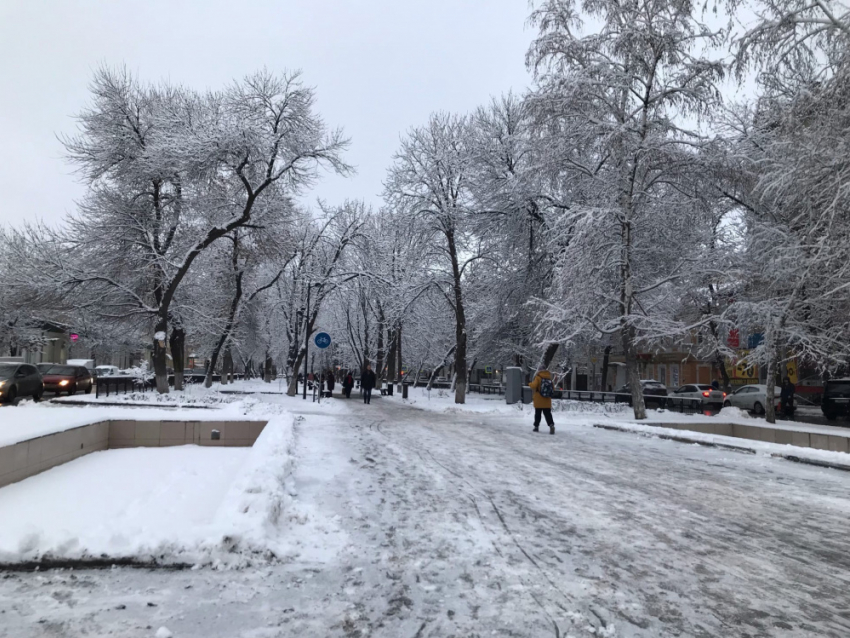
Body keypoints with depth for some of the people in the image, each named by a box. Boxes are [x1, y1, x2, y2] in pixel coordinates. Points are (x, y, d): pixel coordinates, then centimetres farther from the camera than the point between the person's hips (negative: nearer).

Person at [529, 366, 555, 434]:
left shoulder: (538, 377, -11)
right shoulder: (549, 378, 4)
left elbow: (533, 386, -23)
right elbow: (553, 388, 8)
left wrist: (531, 383, -1)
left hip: (538, 401, -3)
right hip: (547, 401, 3)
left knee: (537, 414, 11)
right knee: (548, 414, 3)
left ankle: (536, 426, 16)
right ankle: (551, 425, -17)